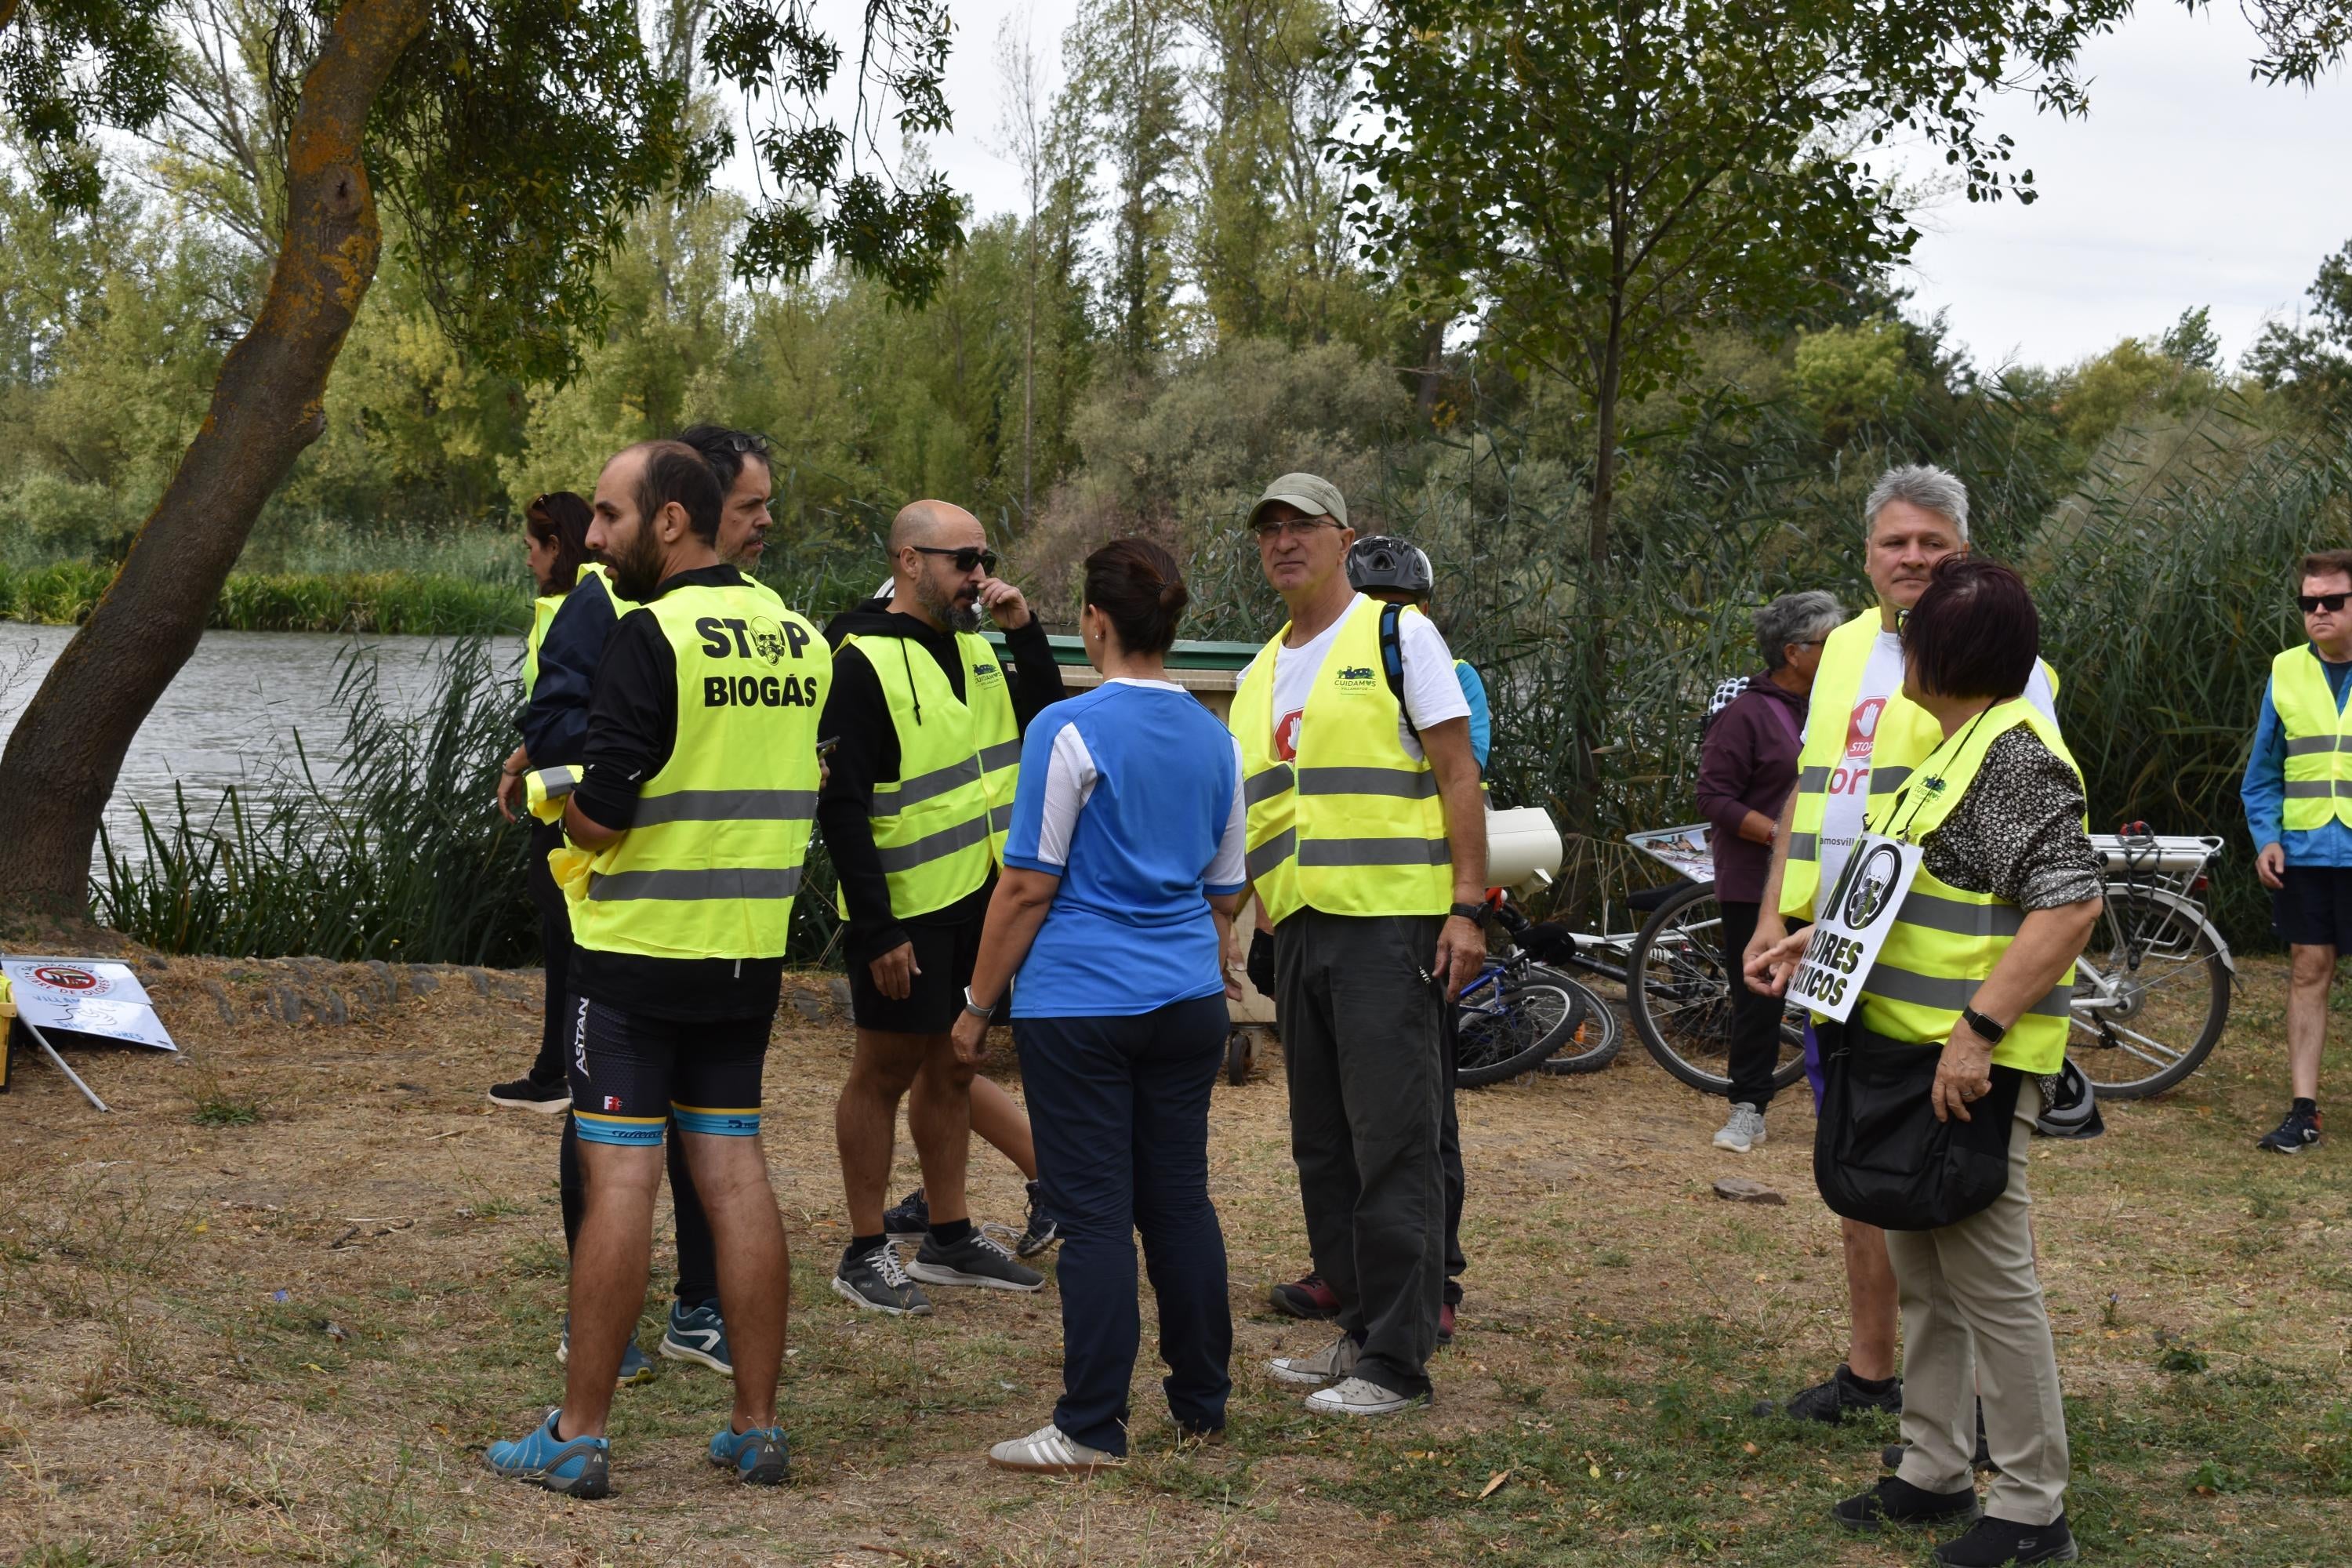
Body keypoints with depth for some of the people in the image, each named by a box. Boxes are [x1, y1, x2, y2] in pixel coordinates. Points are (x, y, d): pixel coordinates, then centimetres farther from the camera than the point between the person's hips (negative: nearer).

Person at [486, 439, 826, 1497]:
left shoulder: (651, 635, -15)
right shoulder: (800, 637, 8)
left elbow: (598, 817, -17)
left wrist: (570, 802, 4)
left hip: (639, 950, -6)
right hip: (749, 955, 6)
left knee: (620, 1181, -2)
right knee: (736, 1176, 9)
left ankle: (578, 1437, 5)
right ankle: (757, 1430, 13)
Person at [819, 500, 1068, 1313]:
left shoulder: (975, 648, 11)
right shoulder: (862, 661, -14)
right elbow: (841, 805, -17)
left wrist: (1023, 628, 1)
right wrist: (875, 929, -20)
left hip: (981, 895, 8)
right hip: (907, 909, -7)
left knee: (952, 1068, 15)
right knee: (886, 1071, 1)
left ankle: (949, 1237, 25)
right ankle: (866, 1254, 10)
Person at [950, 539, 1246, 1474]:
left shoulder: (1070, 730, -10)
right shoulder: (1216, 739, 9)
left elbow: (1028, 886, -10)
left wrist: (978, 1004, -2)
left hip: (1080, 1004, -6)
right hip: (1187, 1005, 6)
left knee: (1095, 1214, -2)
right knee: (1181, 1202, 12)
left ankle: (1093, 1429, 2)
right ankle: (1202, 1406, 20)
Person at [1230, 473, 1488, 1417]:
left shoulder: (1398, 636, -2)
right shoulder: (1260, 675, 18)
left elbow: (1457, 773, -6)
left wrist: (1466, 906, -13)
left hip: (1389, 923, -8)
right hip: (1299, 930, 8)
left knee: (1393, 1144, -7)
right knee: (1322, 1150, 12)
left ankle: (1398, 1362, -2)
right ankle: (1361, 1331, 22)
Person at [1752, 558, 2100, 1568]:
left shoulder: (2016, 753, -17)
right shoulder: (1953, 744, 15)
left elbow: (2070, 905, -25)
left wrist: (1977, 1033, -27)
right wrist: (1818, 941, 14)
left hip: (1972, 1068, -10)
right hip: (1911, 1055, 10)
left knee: (1990, 1281, -3)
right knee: (1921, 1275, 18)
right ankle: (1933, 1473, 30)